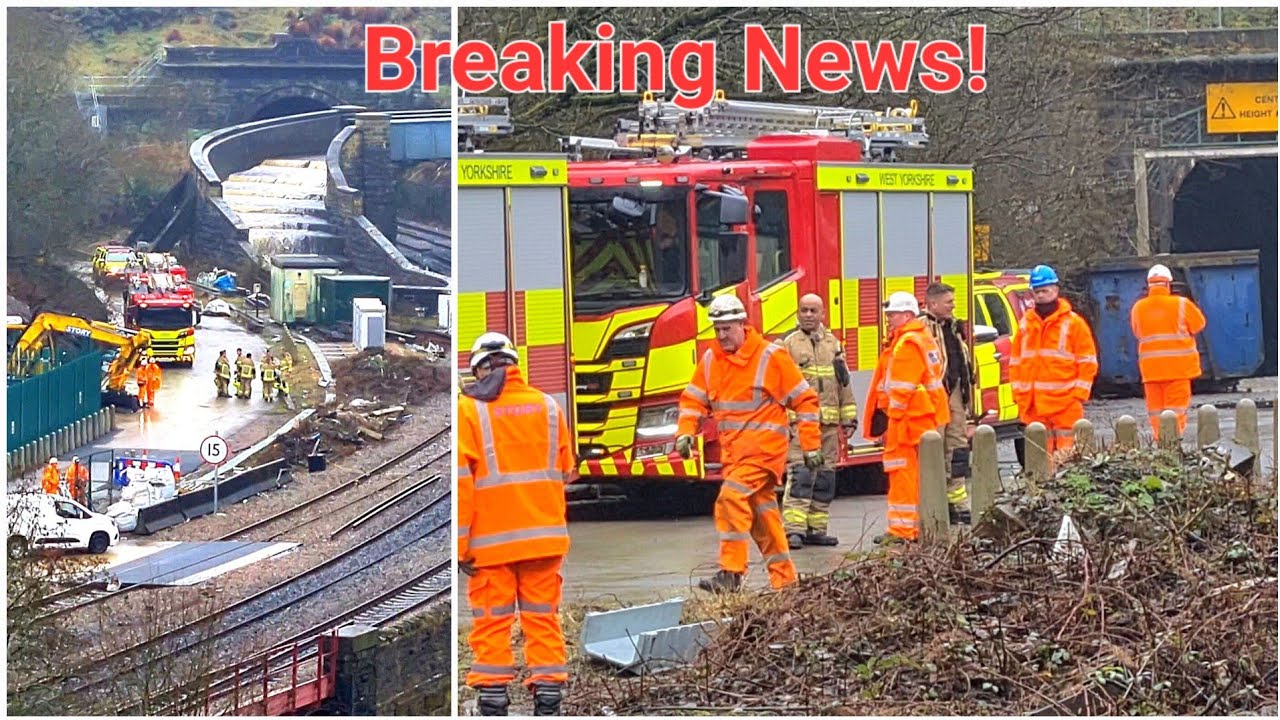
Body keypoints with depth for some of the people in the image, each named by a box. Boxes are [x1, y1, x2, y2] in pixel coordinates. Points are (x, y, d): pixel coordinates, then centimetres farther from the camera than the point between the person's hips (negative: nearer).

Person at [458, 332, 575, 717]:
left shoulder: (469, 410, -7)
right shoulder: (548, 406, 7)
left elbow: (459, 482, -11)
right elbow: (565, 472, 17)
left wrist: (460, 544, -7)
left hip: (490, 540, -4)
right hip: (545, 536, 4)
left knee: (492, 620, 3)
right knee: (542, 617, 9)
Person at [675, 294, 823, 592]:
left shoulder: (770, 357, -8)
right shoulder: (711, 360, 10)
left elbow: (804, 400, -4)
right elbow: (693, 399, 13)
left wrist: (811, 446, -5)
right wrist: (685, 433, -5)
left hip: (763, 445, -7)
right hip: (733, 450, 7)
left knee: (731, 497, -22)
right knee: (762, 512, 11)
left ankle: (731, 573, -21)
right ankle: (784, 578, 20)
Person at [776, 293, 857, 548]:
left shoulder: (833, 344, 15)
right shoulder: (787, 344, -1)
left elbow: (844, 382, 19)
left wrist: (849, 417, 14)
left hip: (828, 423, 6)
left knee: (825, 477, 7)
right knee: (801, 474, -14)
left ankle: (816, 528, 13)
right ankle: (793, 529, -18)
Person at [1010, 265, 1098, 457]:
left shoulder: (1073, 322, 1)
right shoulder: (1025, 324, 14)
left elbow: (1088, 362, 0)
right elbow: (1015, 362, 16)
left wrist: (1079, 394, -8)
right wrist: (1019, 394, 8)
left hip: (1065, 404, -4)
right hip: (1034, 404, 4)